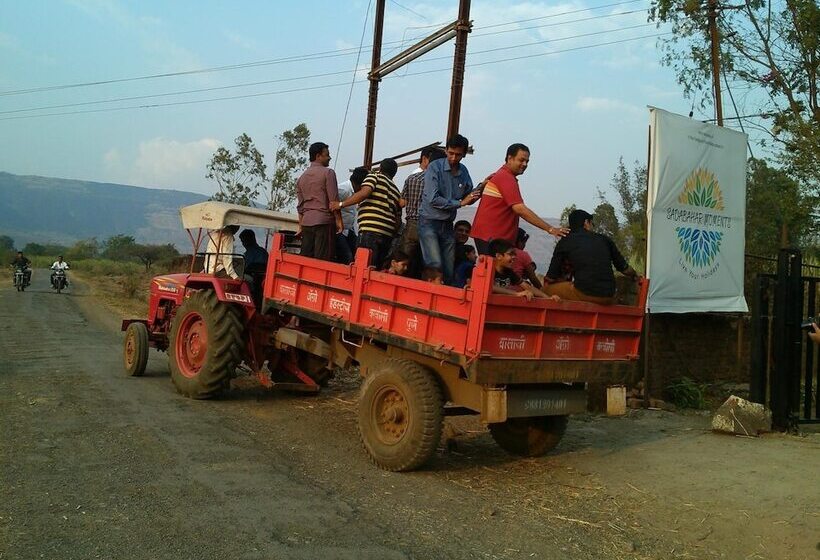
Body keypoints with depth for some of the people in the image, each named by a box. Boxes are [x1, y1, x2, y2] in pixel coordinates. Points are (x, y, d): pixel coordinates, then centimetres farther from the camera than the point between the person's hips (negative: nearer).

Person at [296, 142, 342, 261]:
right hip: (324, 221, -6)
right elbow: (333, 200, -8)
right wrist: (339, 220, -4)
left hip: (306, 221, 6)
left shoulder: (302, 177, 18)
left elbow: (300, 205, 19)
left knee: (305, 257, 4)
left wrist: (301, 226, 21)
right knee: (322, 259, -8)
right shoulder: (327, 173, -1)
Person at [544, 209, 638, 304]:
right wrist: (635, 276, 42)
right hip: (607, 298, 3)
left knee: (547, 289, 16)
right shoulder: (604, 240, 13)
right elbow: (624, 269, 21)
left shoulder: (565, 242, 8)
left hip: (583, 294, -3)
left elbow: (551, 279, 9)